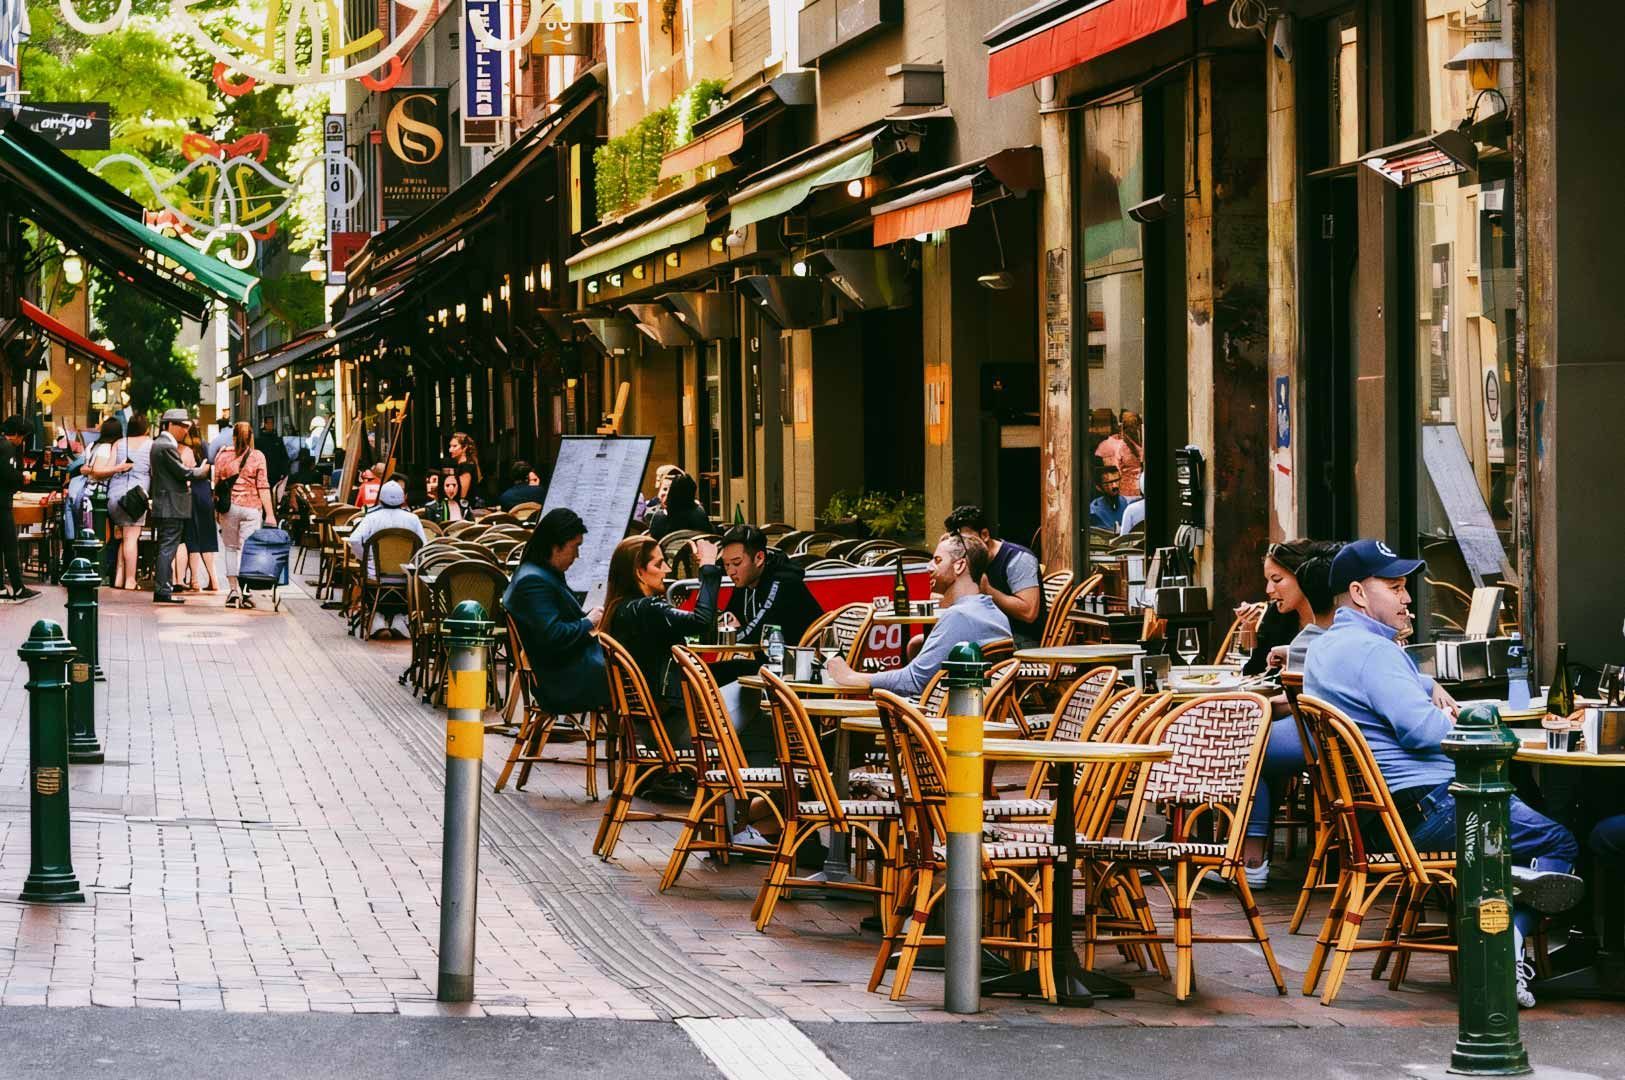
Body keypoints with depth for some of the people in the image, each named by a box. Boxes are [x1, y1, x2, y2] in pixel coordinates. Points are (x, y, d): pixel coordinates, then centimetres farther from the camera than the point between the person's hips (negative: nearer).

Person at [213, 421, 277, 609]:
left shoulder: (222, 455, 3)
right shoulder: (257, 457, -2)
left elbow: (217, 483, 7)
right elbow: (263, 487, -4)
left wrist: (217, 509, 16)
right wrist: (270, 514, -2)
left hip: (229, 507, 1)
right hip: (252, 508, -1)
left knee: (231, 548, 11)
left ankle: (234, 590, 5)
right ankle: (246, 593, -6)